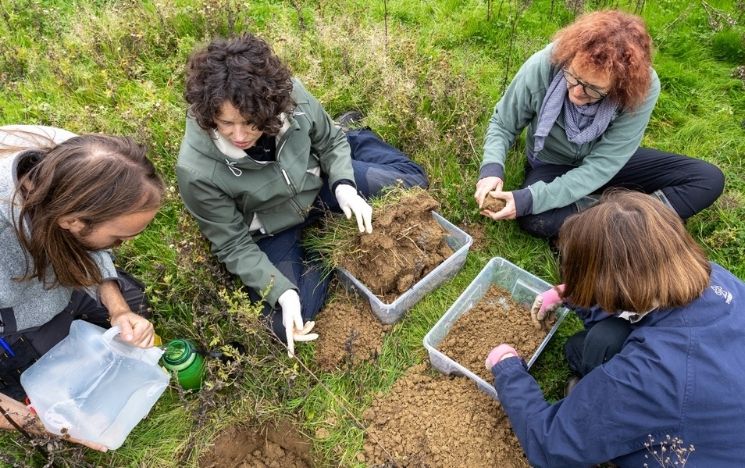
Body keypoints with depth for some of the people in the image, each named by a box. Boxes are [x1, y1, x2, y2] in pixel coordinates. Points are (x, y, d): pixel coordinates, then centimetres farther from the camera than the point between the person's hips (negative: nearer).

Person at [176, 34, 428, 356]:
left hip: (316, 182, 2)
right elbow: (234, 246, -20)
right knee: (289, 326, -13)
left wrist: (343, 185, -23)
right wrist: (283, 293, -30)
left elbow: (329, 141, -5)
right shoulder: (197, 171, -32)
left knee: (411, 183, 3)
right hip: (270, 232, -2)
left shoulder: (289, 94, -27)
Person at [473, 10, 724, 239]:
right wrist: (492, 169, -34)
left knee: (709, 179, -9)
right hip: (552, 165, -1)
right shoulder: (541, 68, -29)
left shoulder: (643, 89, -30)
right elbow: (502, 124, -13)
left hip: (608, 164, 2)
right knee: (533, 219, -35)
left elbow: (599, 168, -29)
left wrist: (530, 199, -38)